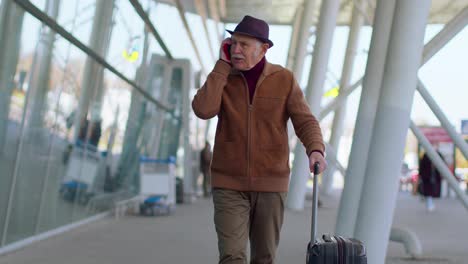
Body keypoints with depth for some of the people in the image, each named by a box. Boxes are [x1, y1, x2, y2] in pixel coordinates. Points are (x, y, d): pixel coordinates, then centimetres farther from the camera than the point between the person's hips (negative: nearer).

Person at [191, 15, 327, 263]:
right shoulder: (222, 78, -1)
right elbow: (203, 110, -21)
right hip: (230, 183, 0)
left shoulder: (284, 79, -3)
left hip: (270, 183, 1)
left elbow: (305, 123, -9)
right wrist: (223, 64, -15)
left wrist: (316, 151, -31)